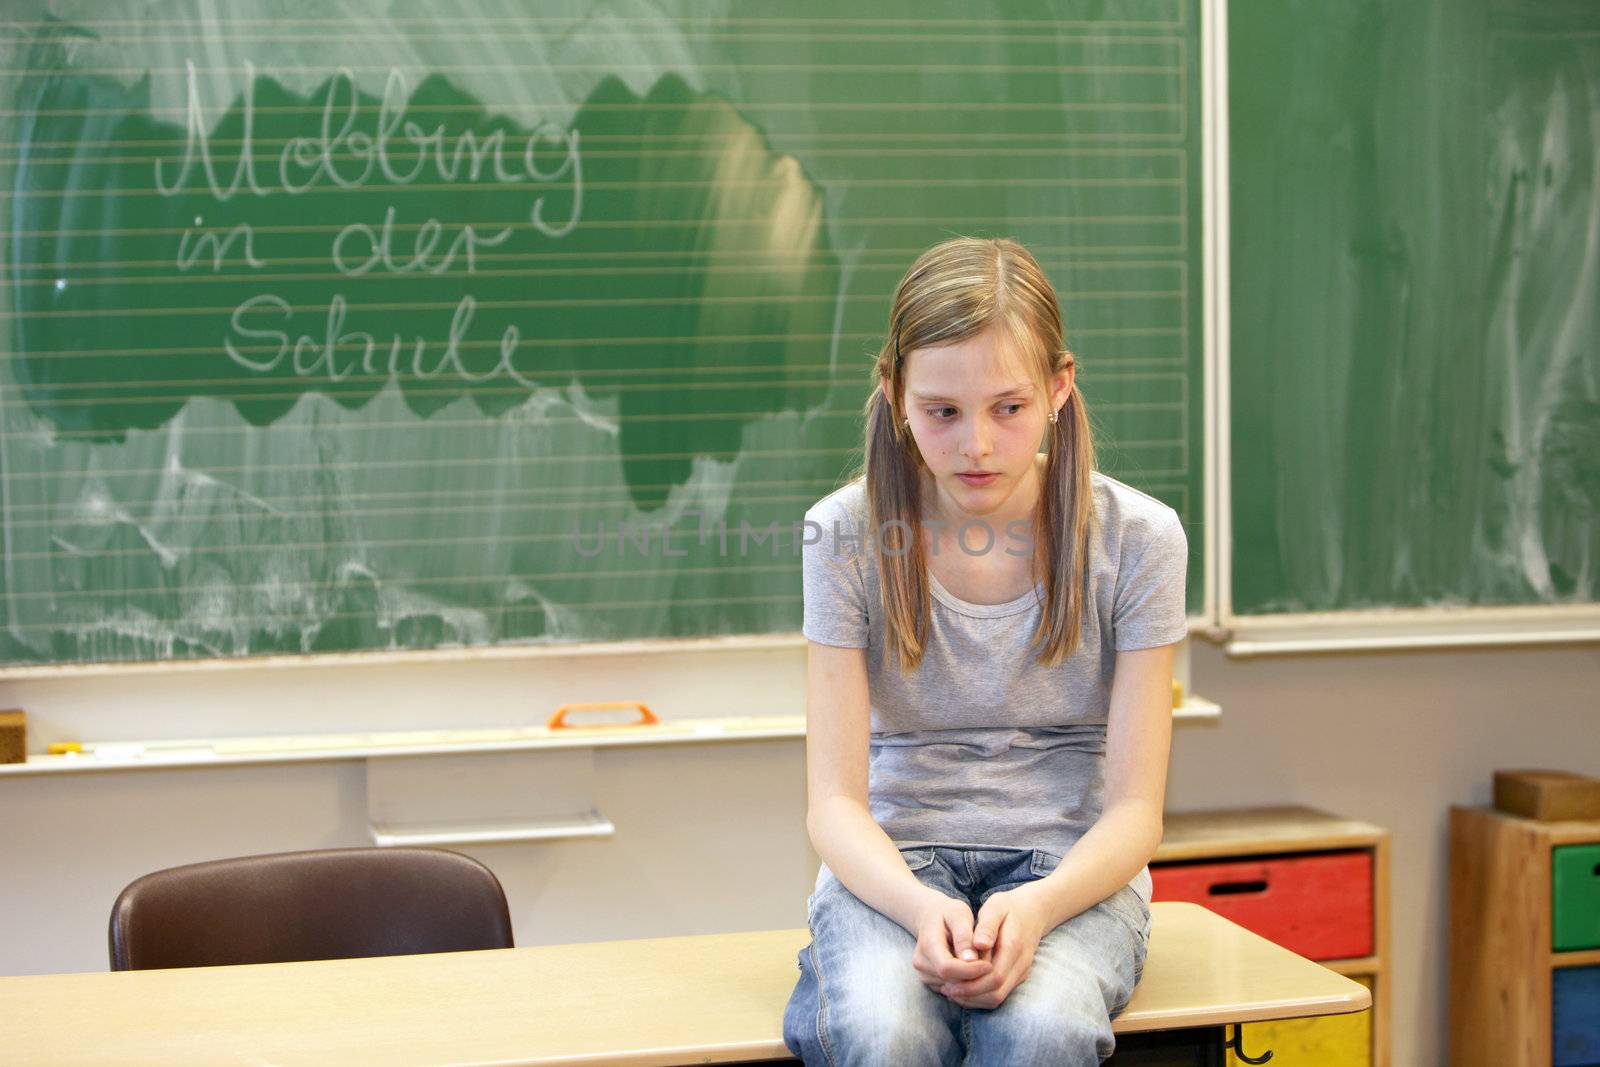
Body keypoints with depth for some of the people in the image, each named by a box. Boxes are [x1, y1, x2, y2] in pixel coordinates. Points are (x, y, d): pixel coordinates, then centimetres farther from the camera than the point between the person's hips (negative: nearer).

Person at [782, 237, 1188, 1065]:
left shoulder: (1135, 538, -4)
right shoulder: (848, 534, -4)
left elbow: (1134, 809, -5)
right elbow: (835, 801, -6)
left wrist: (1039, 905, -26)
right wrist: (920, 906, -28)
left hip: (1070, 866, 0)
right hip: (893, 863, 0)